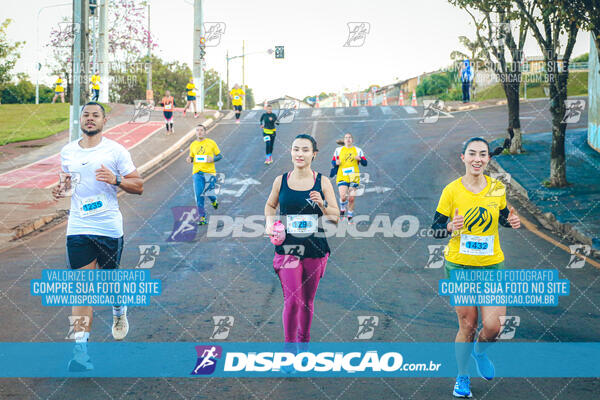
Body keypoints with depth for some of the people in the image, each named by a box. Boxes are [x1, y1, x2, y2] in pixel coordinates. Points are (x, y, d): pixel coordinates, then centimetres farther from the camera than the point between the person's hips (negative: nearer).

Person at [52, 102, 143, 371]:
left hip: (109, 227, -2)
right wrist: (62, 188, 2)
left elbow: (138, 186, -1)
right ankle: (80, 350, -5)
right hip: (78, 229, 2)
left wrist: (116, 180, -19)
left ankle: (119, 311, 47)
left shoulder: (116, 151, -2)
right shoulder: (67, 152, 8)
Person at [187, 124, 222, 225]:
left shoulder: (211, 143, 1)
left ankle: (214, 200, 37)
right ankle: (202, 217, 3)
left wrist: (213, 159, -13)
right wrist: (190, 159, 0)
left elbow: (220, 156, 7)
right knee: (199, 195, -5)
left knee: (209, 193, -2)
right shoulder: (193, 145, 10)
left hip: (209, 172, -2)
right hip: (197, 172, 2)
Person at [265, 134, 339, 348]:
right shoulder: (281, 181, 0)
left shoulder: (322, 182, -2)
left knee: (307, 300, 14)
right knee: (292, 300, -10)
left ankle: (303, 340, 34)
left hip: (315, 248, 1)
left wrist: (322, 205, -18)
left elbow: (336, 217, 1)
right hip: (287, 248, -1)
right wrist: (269, 222, -1)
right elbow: (270, 205, 17)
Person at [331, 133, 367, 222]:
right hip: (342, 177, -1)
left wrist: (360, 159, -14)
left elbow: (365, 163, 7)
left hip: (354, 177, 1)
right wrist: (336, 163, -9)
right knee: (343, 197, -17)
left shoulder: (358, 150, 9)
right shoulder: (338, 150, 9)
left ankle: (350, 218, 14)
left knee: (351, 199, -2)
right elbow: (333, 162, 14)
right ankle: (342, 208, 16)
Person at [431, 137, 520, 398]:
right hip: (459, 266, -2)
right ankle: (462, 378, 26)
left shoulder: (497, 188, -1)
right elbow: (435, 229, -3)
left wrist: (512, 221, -6)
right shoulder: (452, 190, -8)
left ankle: (479, 351, 30)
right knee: (467, 325, 3)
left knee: (493, 326, -7)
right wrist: (451, 227, -25)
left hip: (492, 266, 2)